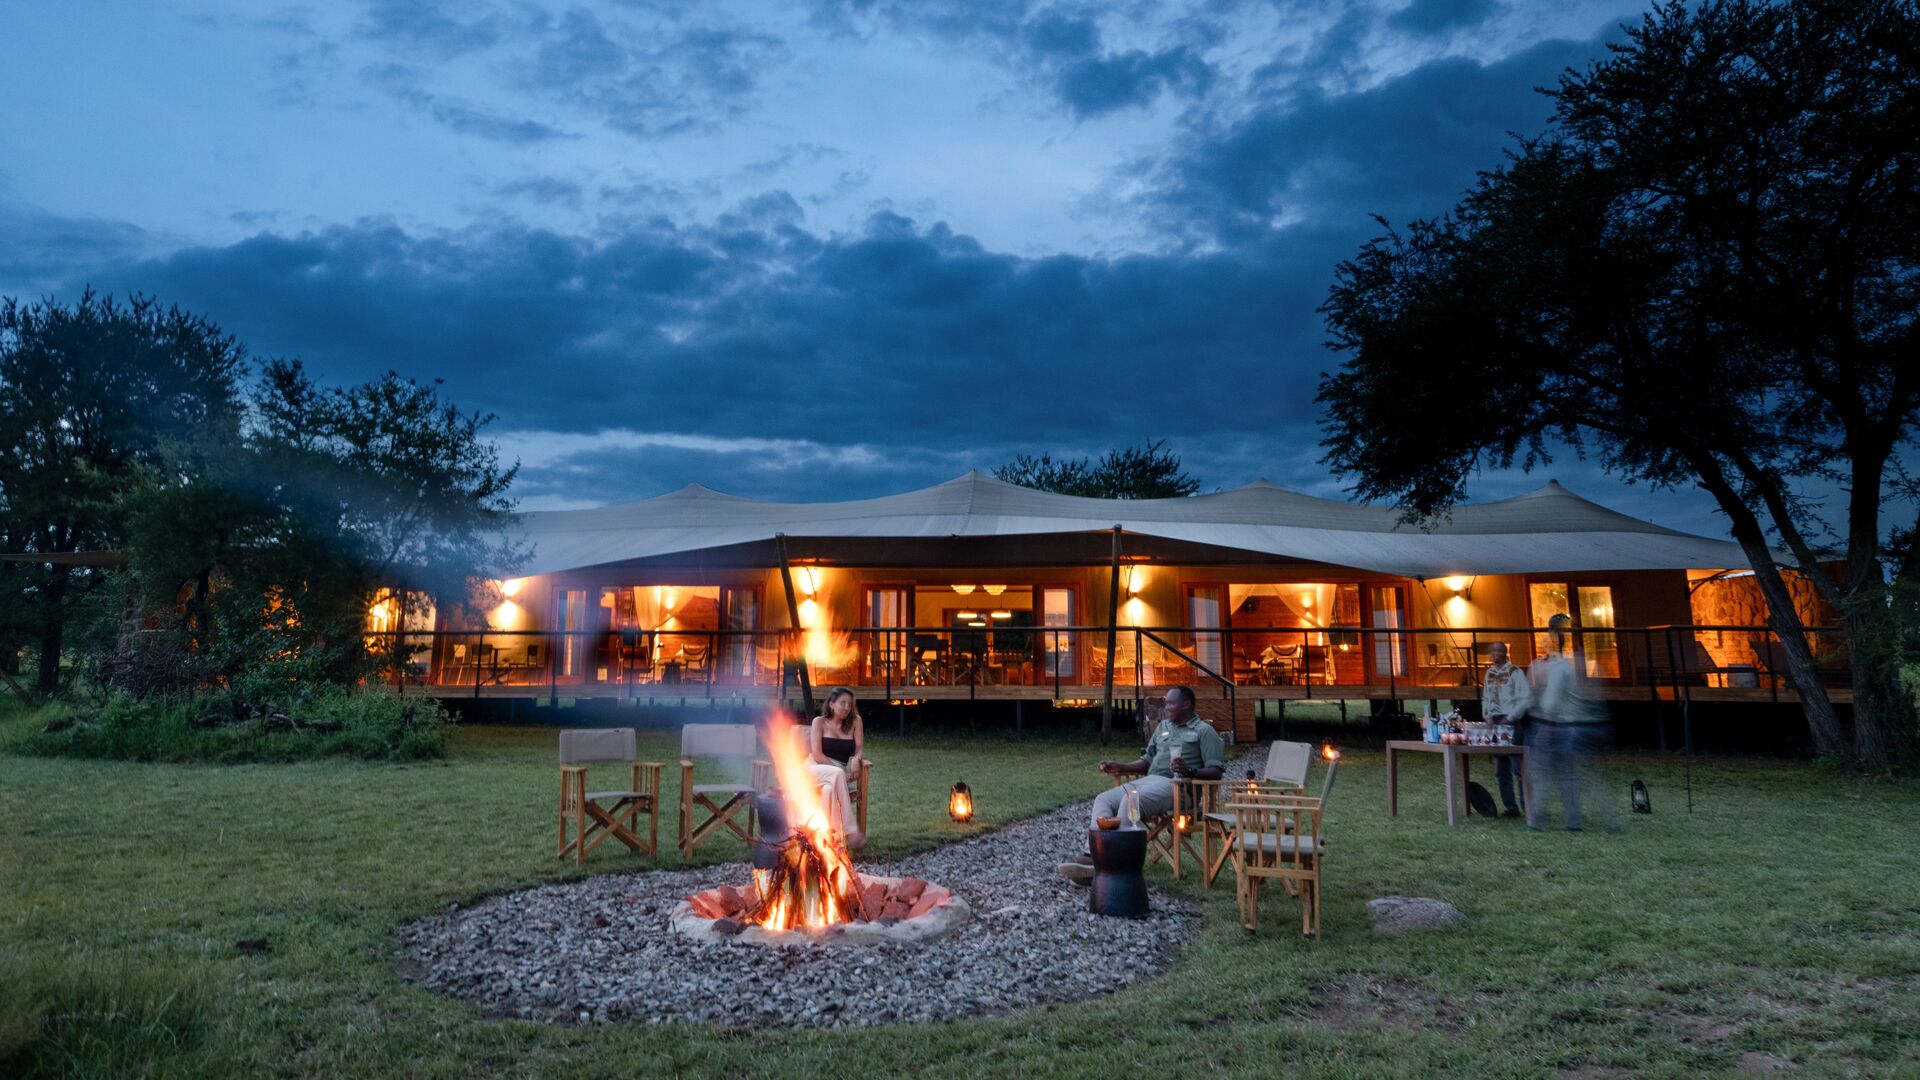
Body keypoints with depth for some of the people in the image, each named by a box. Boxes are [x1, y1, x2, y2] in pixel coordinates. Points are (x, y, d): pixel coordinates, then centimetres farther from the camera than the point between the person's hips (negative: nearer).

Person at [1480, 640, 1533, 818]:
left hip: (1511, 723, -7)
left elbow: (1526, 699, -12)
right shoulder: (1490, 673, 12)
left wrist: (1509, 718, -13)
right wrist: (1487, 715, 3)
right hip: (1494, 723, 7)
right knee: (1501, 770, 10)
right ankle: (1510, 807, 18)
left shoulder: (1515, 673, -8)